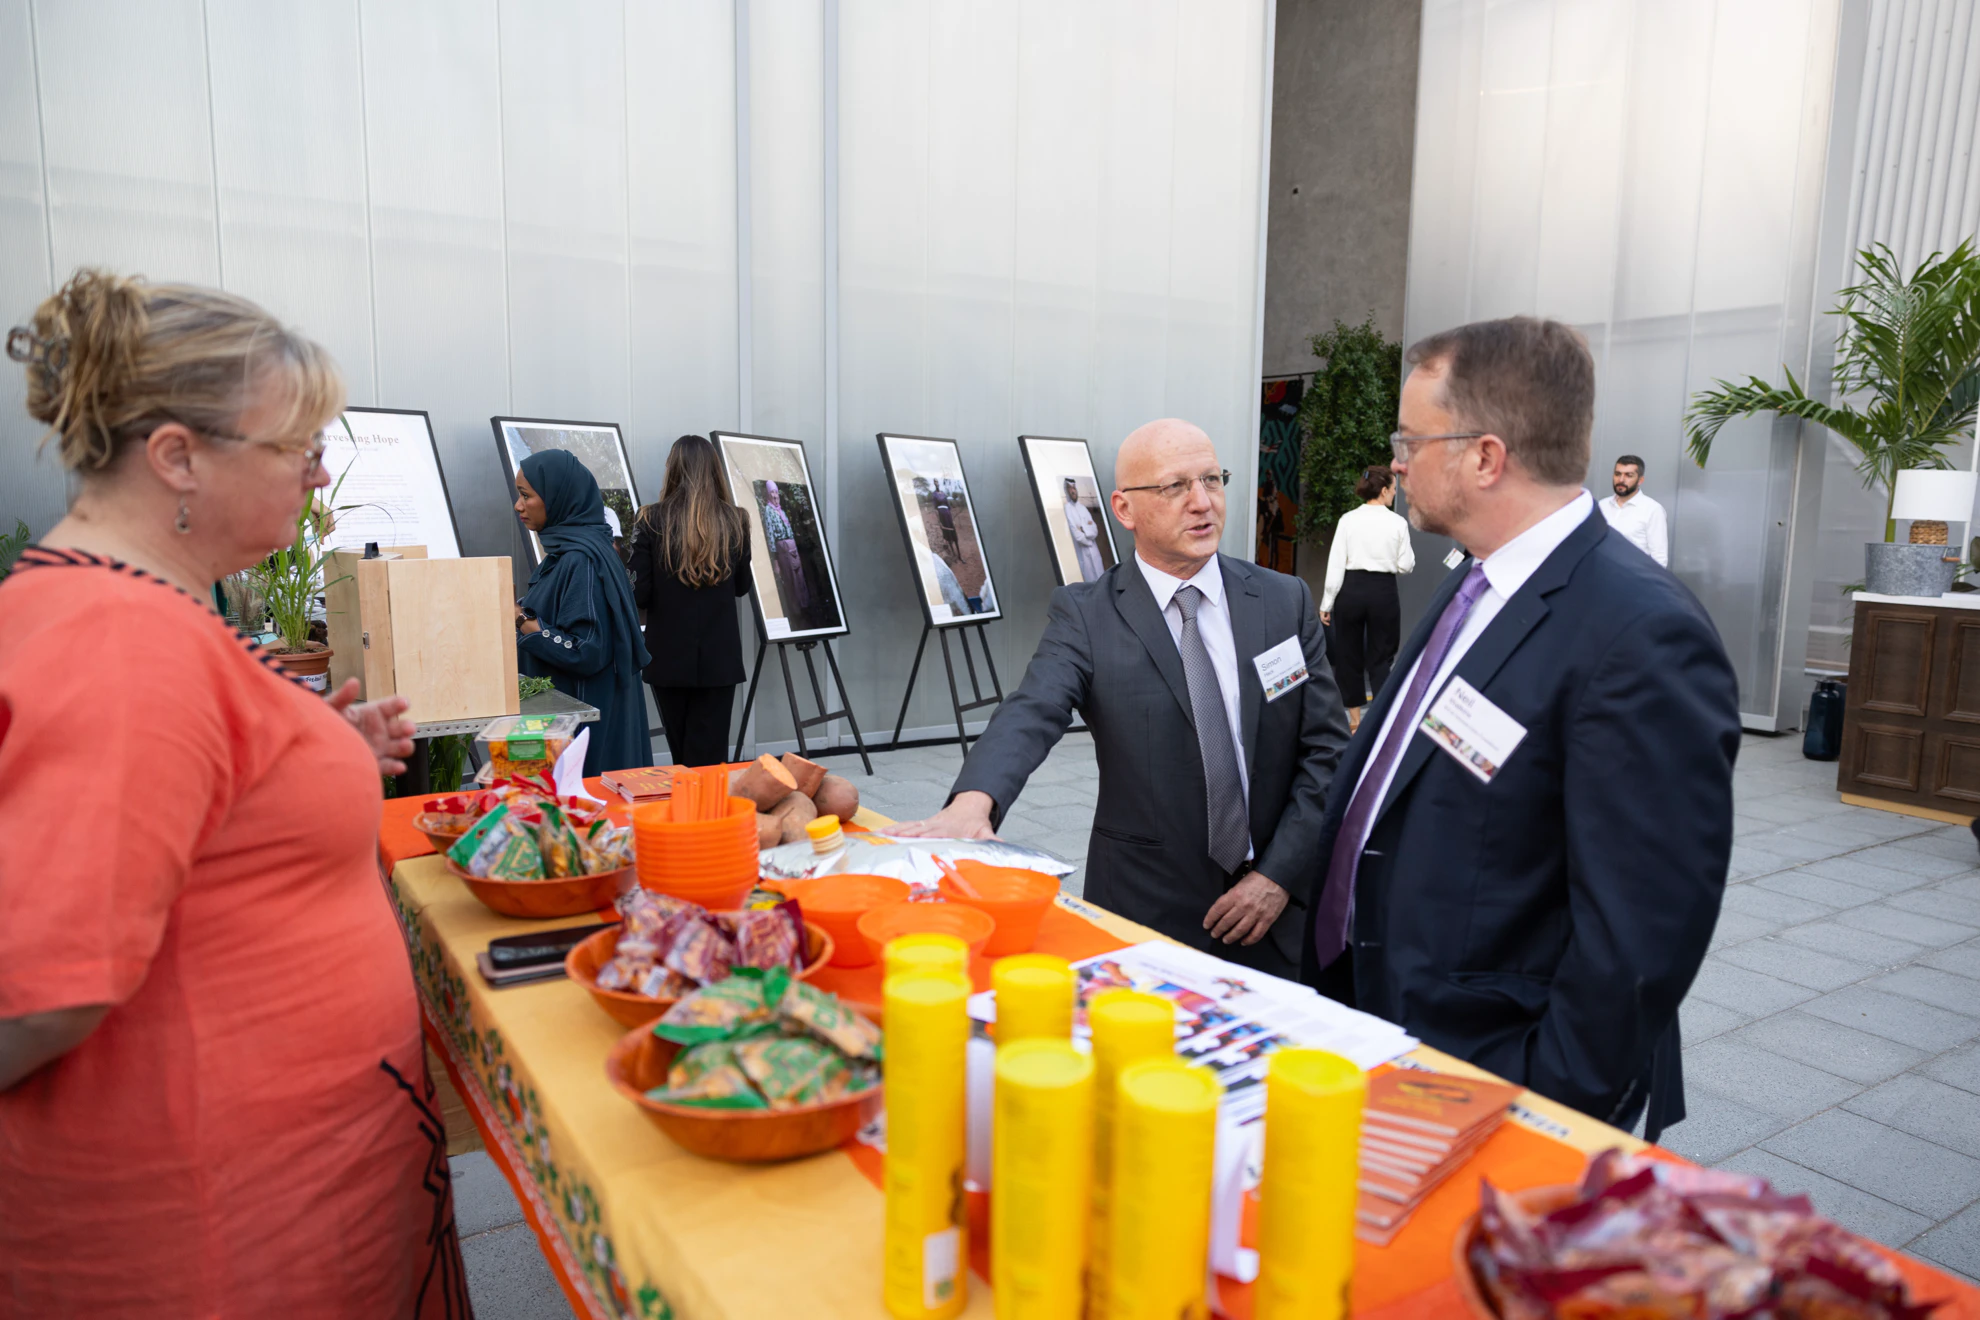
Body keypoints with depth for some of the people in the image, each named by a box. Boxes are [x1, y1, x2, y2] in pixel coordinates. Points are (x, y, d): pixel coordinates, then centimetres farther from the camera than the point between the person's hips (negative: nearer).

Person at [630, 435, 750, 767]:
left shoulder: (652, 521, -7)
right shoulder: (733, 521, -1)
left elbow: (639, 595, -8)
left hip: (669, 657, 0)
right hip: (720, 658, 1)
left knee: (682, 757, 15)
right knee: (709, 759, 3)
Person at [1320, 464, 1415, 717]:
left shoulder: (1348, 520, -3)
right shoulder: (1397, 523, -3)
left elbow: (1336, 565, -5)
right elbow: (1406, 566, -2)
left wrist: (1327, 603, -1)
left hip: (1351, 590, 1)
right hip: (1383, 592, -1)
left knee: (1348, 654, 14)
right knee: (1380, 657, 8)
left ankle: (1355, 717, 21)